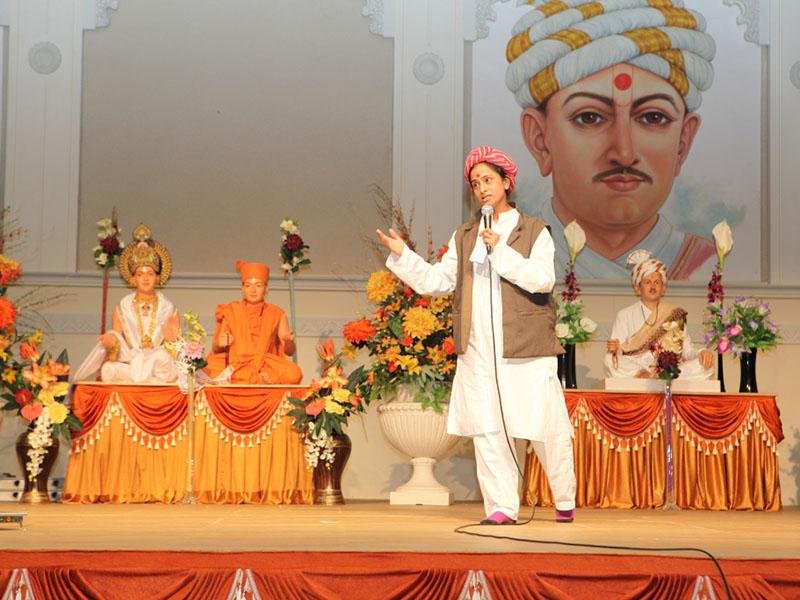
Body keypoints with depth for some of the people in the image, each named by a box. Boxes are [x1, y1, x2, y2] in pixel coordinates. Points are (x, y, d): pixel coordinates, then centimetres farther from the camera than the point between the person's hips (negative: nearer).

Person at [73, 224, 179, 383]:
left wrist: (172, 341, -14)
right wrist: (112, 343, -16)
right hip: (127, 363, 2)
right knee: (109, 370, -33)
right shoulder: (121, 310, 11)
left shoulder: (169, 309, 11)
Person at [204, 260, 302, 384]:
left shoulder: (276, 314, 11)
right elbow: (215, 350, 8)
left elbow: (289, 351, 10)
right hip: (235, 368, -1)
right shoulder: (230, 312, 9)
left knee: (294, 374, -32)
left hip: (265, 368, 1)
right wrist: (219, 344, -15)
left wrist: (289, 342, -13)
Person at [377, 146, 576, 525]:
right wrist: (402, 255, 4)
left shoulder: (534, 232, 3)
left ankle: (565, 501, 18)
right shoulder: (464, 237, 16)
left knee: (545, 428, 0)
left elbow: (543, 280, -11)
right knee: (487, 430, 0)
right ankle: (501, 507, 5)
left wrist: (500, 250, -16)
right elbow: (436, 281, 15)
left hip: (526, 351, -4)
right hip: (478, 351, 4)